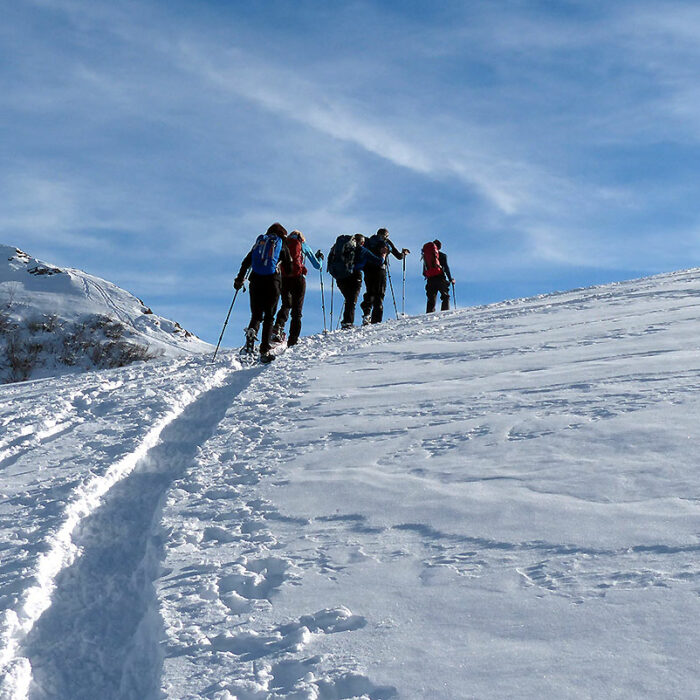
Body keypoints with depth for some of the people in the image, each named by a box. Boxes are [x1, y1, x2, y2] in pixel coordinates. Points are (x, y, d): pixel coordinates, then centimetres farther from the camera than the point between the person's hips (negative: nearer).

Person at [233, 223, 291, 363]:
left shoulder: (259, 242, 17)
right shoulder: (282, 244, 9)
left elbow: (246, 262, 12)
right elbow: (289, 267, 9)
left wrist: (239, 279, 17)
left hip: (256, 281, 3)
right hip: (273, 281, -3)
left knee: (256, 314, 10)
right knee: (269, 316, 2)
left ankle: (252, 331, -25)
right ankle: (264, 350, -7)